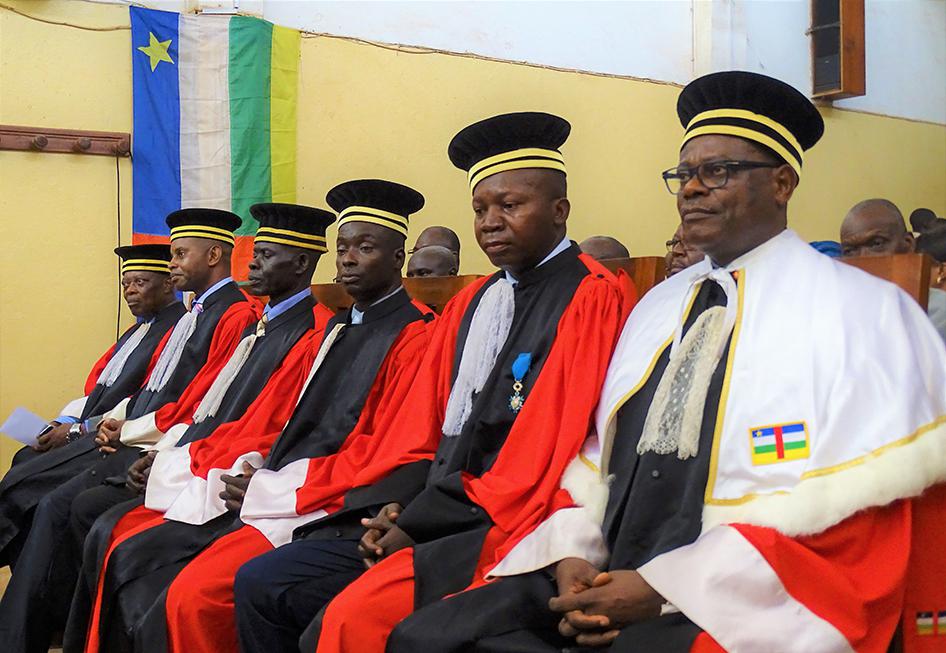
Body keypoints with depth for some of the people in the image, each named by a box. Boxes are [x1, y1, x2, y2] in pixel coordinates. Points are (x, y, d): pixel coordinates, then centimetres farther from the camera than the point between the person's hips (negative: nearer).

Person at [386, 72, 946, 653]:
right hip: (609, 581, 6)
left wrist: (664, 588, -15)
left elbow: (852, 520, -11)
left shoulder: (858, 310, -3)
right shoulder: (659, 306, 16)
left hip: (739, 603, -5)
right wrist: (572, 559, -4)